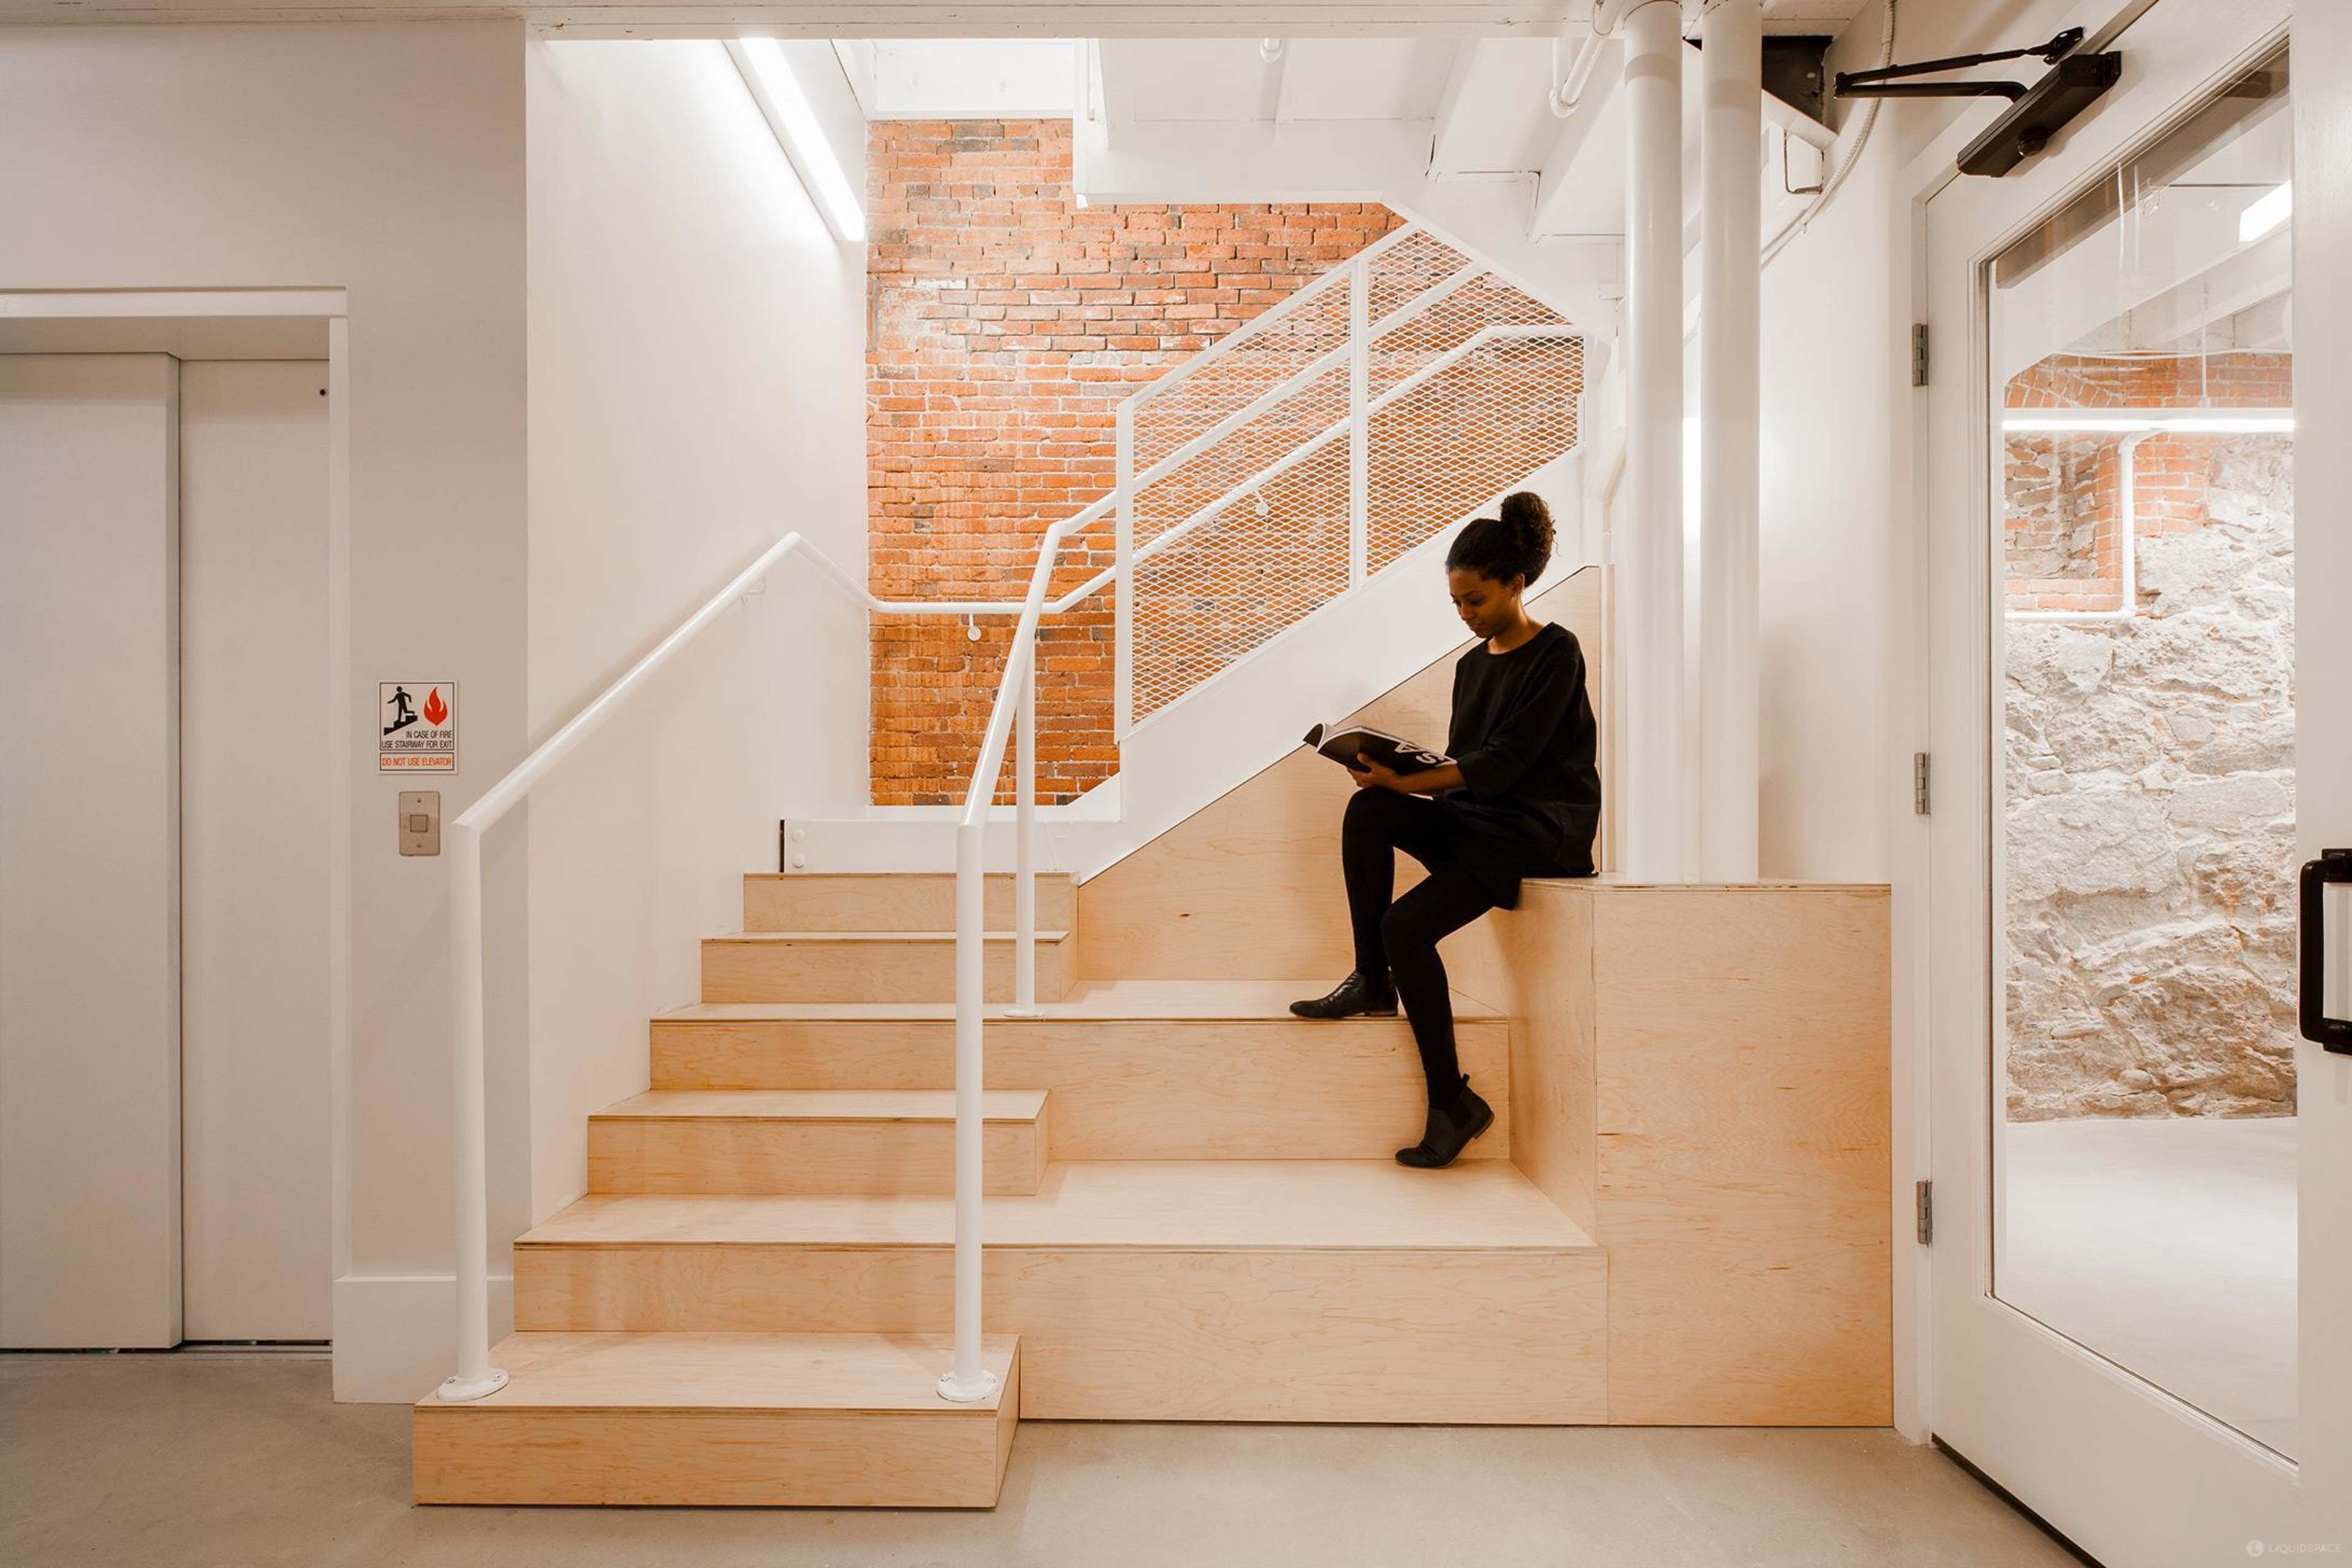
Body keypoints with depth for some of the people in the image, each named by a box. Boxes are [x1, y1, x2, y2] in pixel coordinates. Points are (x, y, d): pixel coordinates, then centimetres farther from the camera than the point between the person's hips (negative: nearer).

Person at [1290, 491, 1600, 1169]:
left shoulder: (1556, 653, -6)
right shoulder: (1472, 664, 16)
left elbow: (1501, 763, -16)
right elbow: (1461, 763, 14)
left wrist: (1405, 780, -21)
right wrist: (1393, 773, -6)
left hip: (1541, 831, -7)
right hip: (1474, 820, 7)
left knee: (1408, 925, -25)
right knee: (1368, 812, -22)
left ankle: (1453, 1103, -12)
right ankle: (1373, 982, -13)